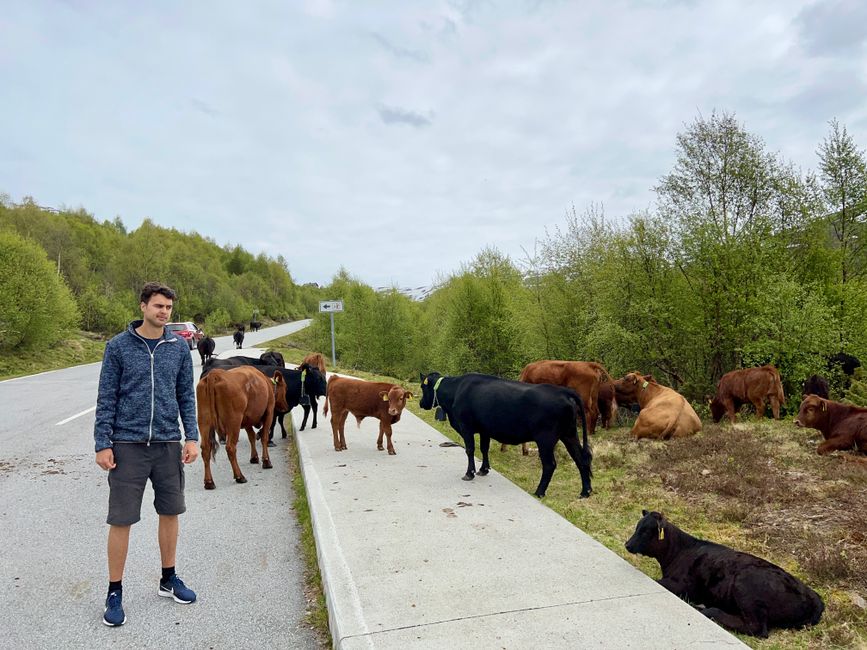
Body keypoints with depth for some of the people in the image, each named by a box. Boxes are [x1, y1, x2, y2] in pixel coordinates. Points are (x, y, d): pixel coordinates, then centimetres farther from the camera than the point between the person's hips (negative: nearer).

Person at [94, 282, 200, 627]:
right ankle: (115, 592, 22)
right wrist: (102, 444, -6)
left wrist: (192, 437, 1)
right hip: (128, 445, -3)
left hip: (168, 444, 3)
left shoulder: (179, 347, 4)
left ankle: (169, 579, 31)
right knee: (121, 519, 4)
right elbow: (106, 398, -2)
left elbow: (186, 395, 8)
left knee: (170, 513, 13)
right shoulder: (119, 346, -3)